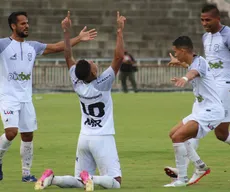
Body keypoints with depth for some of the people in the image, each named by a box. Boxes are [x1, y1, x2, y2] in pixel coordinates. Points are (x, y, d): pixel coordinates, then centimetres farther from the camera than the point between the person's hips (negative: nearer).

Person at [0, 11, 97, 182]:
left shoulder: (33, 46, 10)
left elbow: (57, 47, 16)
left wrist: (79, 39, 14)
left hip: (26, 98, 6)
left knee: (28, 135, 6)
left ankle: (26, 173, 15)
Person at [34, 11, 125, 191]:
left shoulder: (78, 84, -3)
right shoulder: (102, 84, -16)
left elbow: (68, 57, 8)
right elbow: (119, 57, -18)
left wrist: (67, 32, 8)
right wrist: (120, 31, -14)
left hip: (84, 138, 6)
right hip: (102, 139, -6)